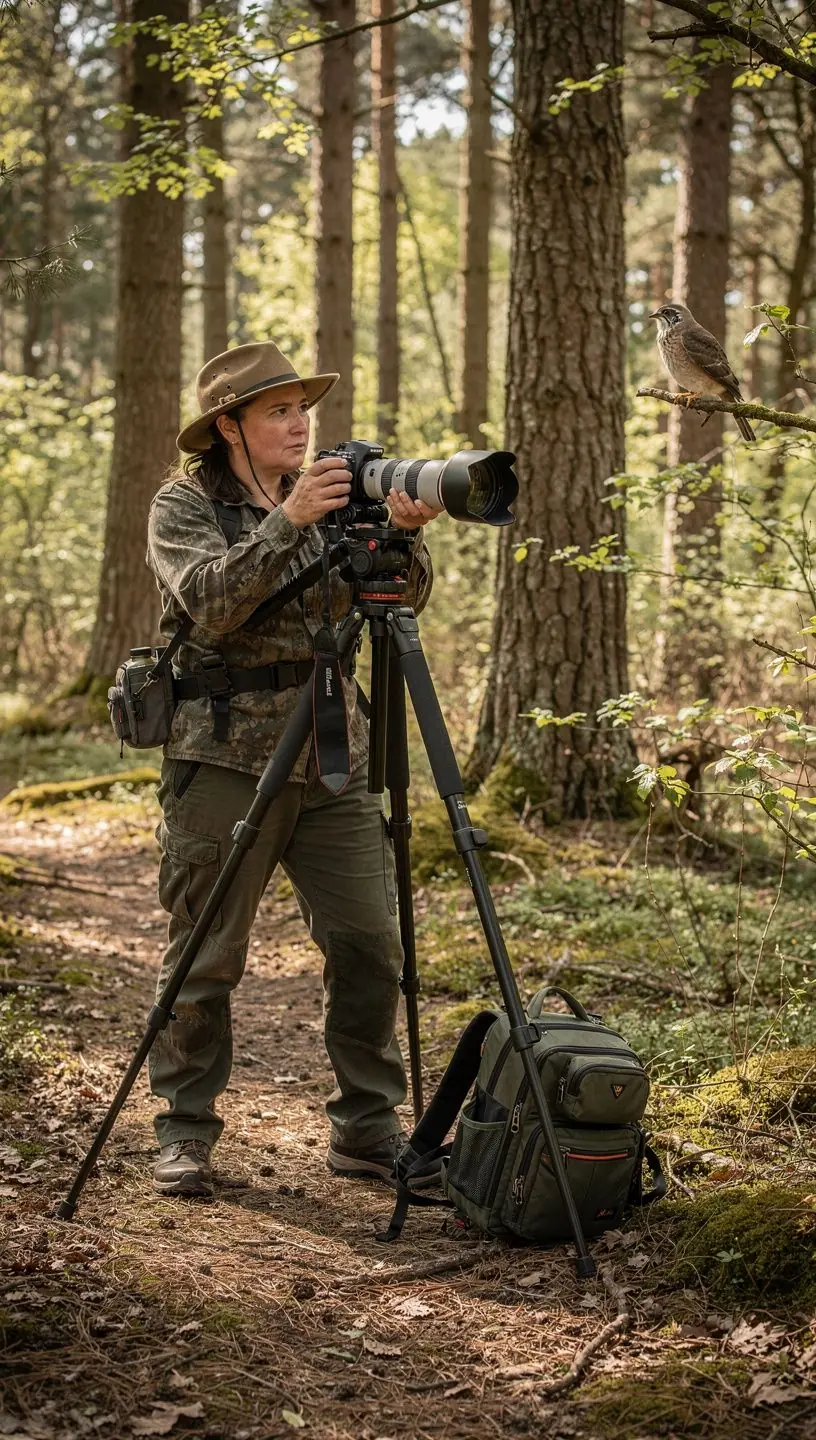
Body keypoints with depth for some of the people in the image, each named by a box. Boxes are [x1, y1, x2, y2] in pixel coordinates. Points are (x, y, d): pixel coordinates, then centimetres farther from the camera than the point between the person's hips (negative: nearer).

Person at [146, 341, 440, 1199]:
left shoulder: (328, 498, 12)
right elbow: (209, 602, -19)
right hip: (224, 762, -4)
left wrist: (403, 534, -18)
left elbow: (403, 596, 2)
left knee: (369, 948, 2)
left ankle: (366, 1129, 13)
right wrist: (286, 523, -29)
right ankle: (184, 1136, 13)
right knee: (205, 958, 1)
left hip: (332, 762, 5)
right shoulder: (184, 505, -2)